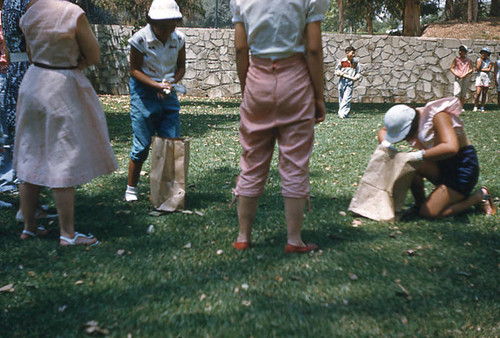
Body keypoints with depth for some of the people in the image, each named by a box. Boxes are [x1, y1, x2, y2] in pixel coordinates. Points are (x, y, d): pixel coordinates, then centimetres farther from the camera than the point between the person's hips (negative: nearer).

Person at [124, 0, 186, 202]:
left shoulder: (179, 39, -2)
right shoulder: (140, 39, -13)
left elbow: (181, 67, 8)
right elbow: (134, 70, -8)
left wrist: (172, 82, -12)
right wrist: (156, 85, -20)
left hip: (168, 94, 4)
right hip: (144, 91, -4)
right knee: (142, 145, -3)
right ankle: (131, 188, 14)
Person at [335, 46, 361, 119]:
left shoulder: (355, 62, 7)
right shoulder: (342, 61, 2)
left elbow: (358, 72, 12)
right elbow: (337, 69, 13)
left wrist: (356, 77, -7)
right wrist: (339, 73, -7)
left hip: (351, 81, -1)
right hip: (342, 80, 1)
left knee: (347, 98, -13)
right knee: (341, 97, 6)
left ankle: (343, 113, -16)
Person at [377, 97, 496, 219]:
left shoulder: (438, 117, -25)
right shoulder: (412, 118, -3)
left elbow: (451, 148, -41)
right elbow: (382, 131, 10)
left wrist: (418, 156, -38)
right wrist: (386, 144, -12)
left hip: (463, 167, -8)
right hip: (443, 166, 8)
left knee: (429, 213, -13)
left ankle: (480, 196, 2)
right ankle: (420, 203, 4)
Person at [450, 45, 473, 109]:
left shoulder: (468, 60, 10)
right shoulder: (456, 59, 8)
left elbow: (471, 69, 6)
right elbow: (451, 68, 4)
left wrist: (466, 74, -13)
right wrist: (455, 74, -13)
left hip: (466, 78, 1)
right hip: (457, 77, -1)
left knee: (463, 94, 4)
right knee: (457, 93, -13)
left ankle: (461, 107, 10)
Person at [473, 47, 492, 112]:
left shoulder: (489, 61, 7)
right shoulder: (478, 60, 5)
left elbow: (489, 69, -7)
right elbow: (477, 68, -10)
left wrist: (481, 69, -6)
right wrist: (481, 59, -8)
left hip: (486, 78, 1)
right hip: (479, 77, -1)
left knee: (484, 94, 1)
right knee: (478, 93, -12)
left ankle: (482, 108, 5)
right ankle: (475, 107, -7)